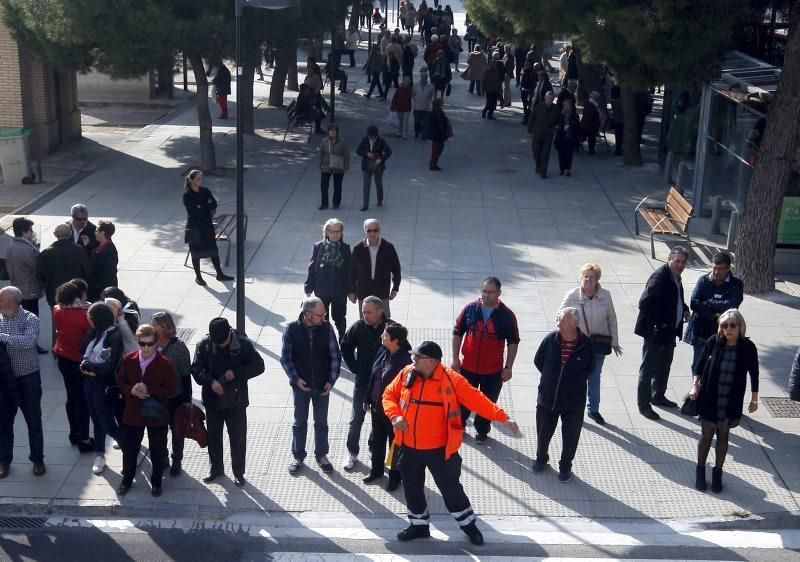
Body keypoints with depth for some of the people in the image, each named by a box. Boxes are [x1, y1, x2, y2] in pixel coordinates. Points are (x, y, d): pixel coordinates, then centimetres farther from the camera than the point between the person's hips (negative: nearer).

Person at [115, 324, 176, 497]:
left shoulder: (165, 364, -14)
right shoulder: (128, 360, -4)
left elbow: (171, 389, -12)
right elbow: (120, 381, 7)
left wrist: (149, 390, -23)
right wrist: (131, 391, -13)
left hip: (156, 414, -3)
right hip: (132, 413, 3)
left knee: (157, 450, 10)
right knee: (129, 448, 15)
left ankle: (156, 482, 30)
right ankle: (127, 479, 36)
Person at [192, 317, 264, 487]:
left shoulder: (243, 344, -14)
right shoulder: (204, 345, -9)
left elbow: (258, 366, -11)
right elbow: (196, 368, -10)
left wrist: (236, 372, -23)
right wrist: (211, 381, -27)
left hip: (236, 401, -2)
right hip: (212, 401, 2)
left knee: (238, 438, 8)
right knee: (213, 436, 17)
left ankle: (238, 472, 26)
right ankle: (216, 468, 37)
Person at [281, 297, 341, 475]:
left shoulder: (327, 328, -9)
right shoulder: (292, 329, -12)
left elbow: (335, 356, -3)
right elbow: (285, 358, -7)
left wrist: (331, 380, -9)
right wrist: (295, 378, -16)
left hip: (322, 386, 1)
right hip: (301, 385, -1)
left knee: (321, 422, 14)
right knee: (300, 422, 14)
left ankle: (321, 455, 31)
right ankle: (298, 456, 30)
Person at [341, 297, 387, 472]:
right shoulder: (358, 327, -11)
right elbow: (345, 347, 5)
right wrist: (355, 368, -1)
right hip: (362, 382, 1)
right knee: (356, 419, 12)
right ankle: (352, 453, 27)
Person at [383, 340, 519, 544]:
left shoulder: (450, 379, -16)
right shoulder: (406, 374, -4)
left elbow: (476, 399, -18)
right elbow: (389, 394, 8)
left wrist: (502, 416, -26)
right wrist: (395, 415, -11)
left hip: (440, 449, -4)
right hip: (408, 448, 4)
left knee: (450, 488, 9)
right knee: (412, 488, 17)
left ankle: (468, 524, 30)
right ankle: (419, 525, 38)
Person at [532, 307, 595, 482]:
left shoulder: (585, 343, -15)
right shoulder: (551, 338, -12)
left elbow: (590, 368, 1)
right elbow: (538, 360, 4)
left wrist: (576, 380, -6)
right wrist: (551, 377, 3)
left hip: (574, 400, -1)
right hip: (548, 397, 2)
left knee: (570, 436, 12)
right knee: (543, 432, 18)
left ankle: (565, 466, 34)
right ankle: (541, 458, 44)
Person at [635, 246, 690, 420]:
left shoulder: (675, 277, 7)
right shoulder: (659, 277, -22)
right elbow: (645, 303, -28)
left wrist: (684, 309, 5)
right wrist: (657, 325, -24)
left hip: (670, 331, 10)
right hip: (656, 333, -9)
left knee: (664, 366, 22)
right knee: (648, 368, 2)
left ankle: (658, 396, 39)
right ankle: (643, 404, 11)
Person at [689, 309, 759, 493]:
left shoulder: (748, 347, -12)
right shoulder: (713, 342, -12)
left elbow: (754, 374, 1)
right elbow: (700, 364, 2)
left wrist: (754, 399, 5)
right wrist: (695, 385, -4)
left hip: (731, 402, 0)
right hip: (709, 399, 0)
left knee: (723, 437, 12)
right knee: (706, 435, 10)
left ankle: (717, 473, 28)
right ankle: (700, 470, 29)